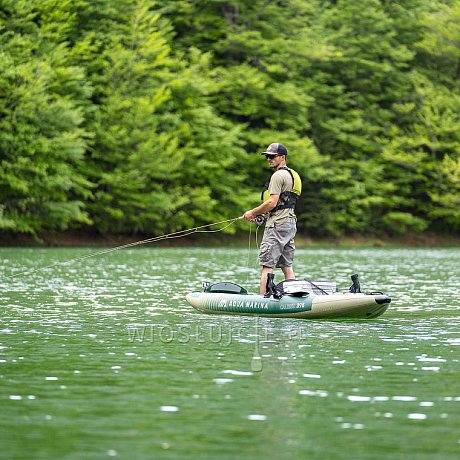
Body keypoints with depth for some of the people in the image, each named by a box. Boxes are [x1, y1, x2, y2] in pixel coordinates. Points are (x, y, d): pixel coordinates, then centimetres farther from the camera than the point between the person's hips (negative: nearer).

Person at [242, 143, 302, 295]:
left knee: (267, 265, -10)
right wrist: (260, 214, 18)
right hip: (290, 222, 10)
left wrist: (253, 212, -7)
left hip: (277, 225, -10)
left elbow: (272, 203, -19)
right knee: (287, 265, 9)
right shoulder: (292, 174, 20)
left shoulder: (278, 175, -12)